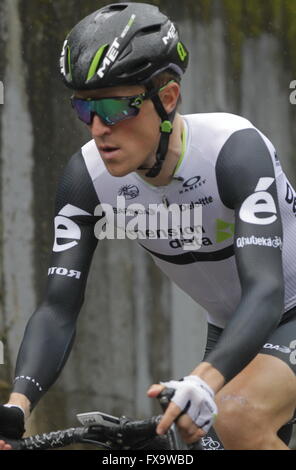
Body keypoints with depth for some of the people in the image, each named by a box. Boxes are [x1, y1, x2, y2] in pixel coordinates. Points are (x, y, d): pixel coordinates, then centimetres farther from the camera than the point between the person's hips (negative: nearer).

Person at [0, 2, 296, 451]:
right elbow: (59, 308, -21)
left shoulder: (235, 149, -32)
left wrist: (205, 381, -59)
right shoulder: (86, 179, -17)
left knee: (238, 419, -31)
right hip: (232, 329, 6)